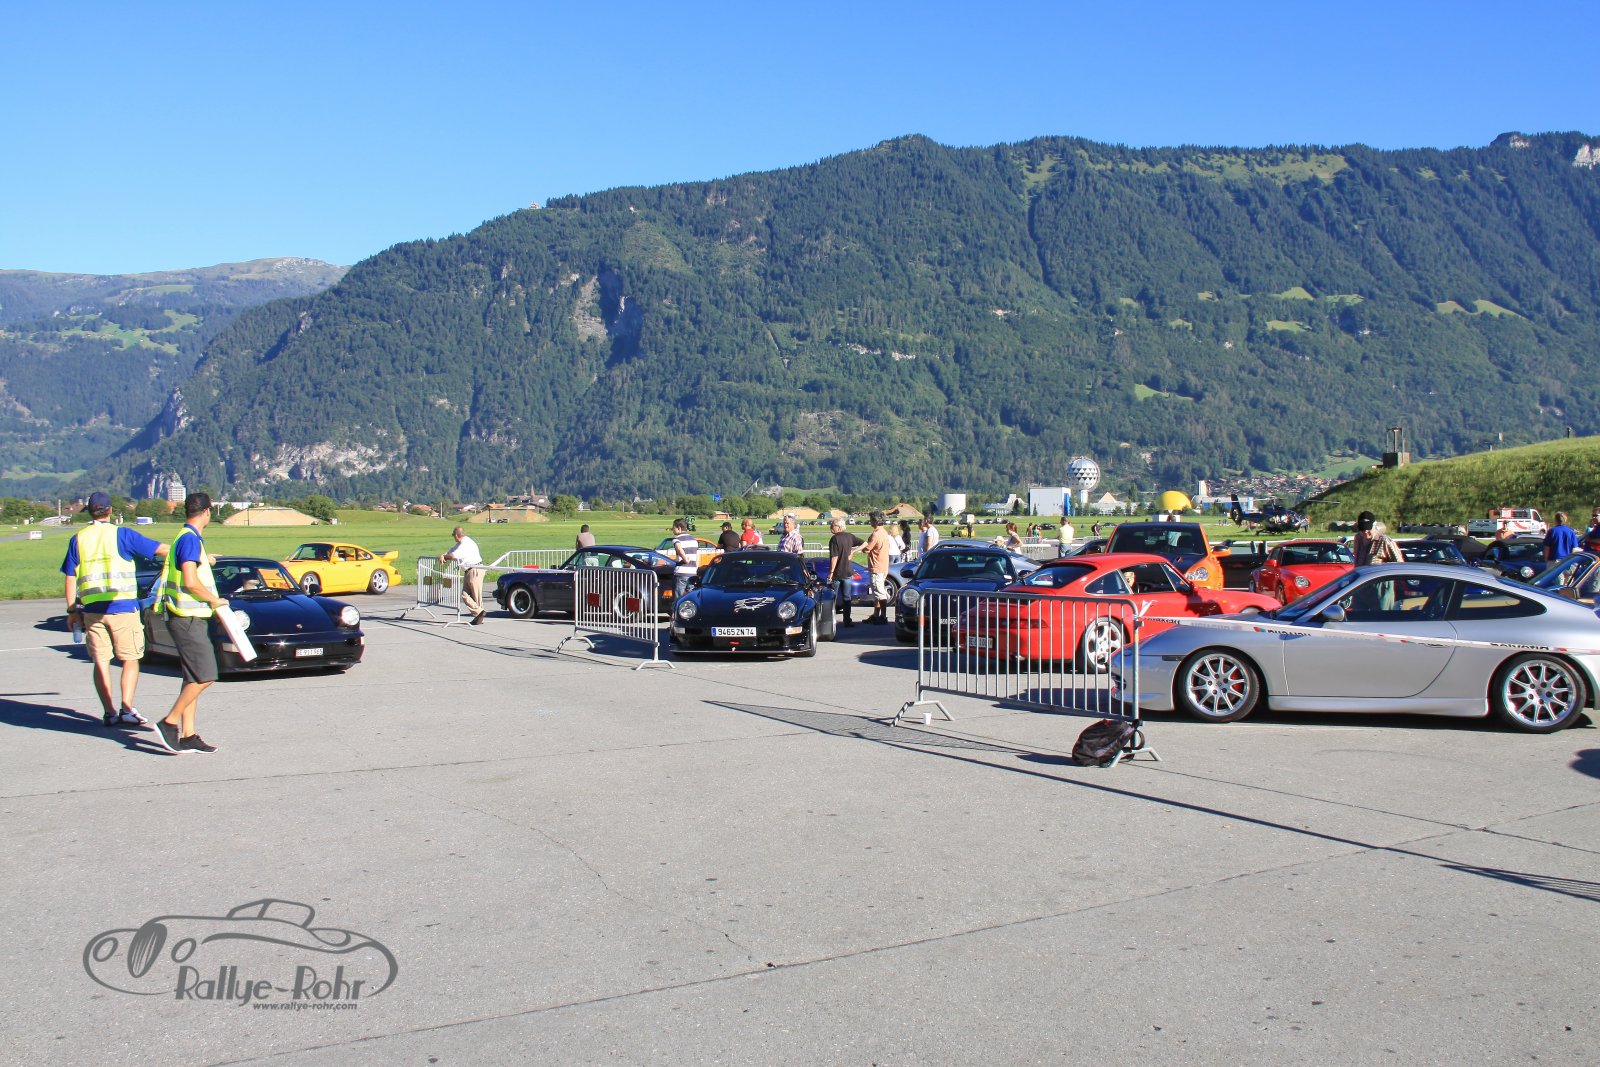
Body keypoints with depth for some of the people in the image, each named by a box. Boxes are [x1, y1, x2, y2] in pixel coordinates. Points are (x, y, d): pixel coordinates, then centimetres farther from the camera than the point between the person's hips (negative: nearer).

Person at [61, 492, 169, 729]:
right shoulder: (121, 535, -3)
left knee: (101, 661, 9)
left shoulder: (78, 539, 7)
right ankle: (126, 709, -8)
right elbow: (160, 549, -7)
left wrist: (72, 611, 14)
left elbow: (70, 578, 8)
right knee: (130, 660, 3)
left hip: (92, 610, 3)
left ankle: (109, 712, 9)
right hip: (123, 607, -3)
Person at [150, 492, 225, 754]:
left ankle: (188, 735, 10)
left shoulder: (187, 538, 16)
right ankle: (169, 724, -5)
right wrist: (214, 600, -10)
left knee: (193, 678, 9)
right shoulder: (190, 539, -14)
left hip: (191, 618, 10)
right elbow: (190, 582, -23)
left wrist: (205, 559, 43)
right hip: (188, 619, -10)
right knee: (204, 676, -11)